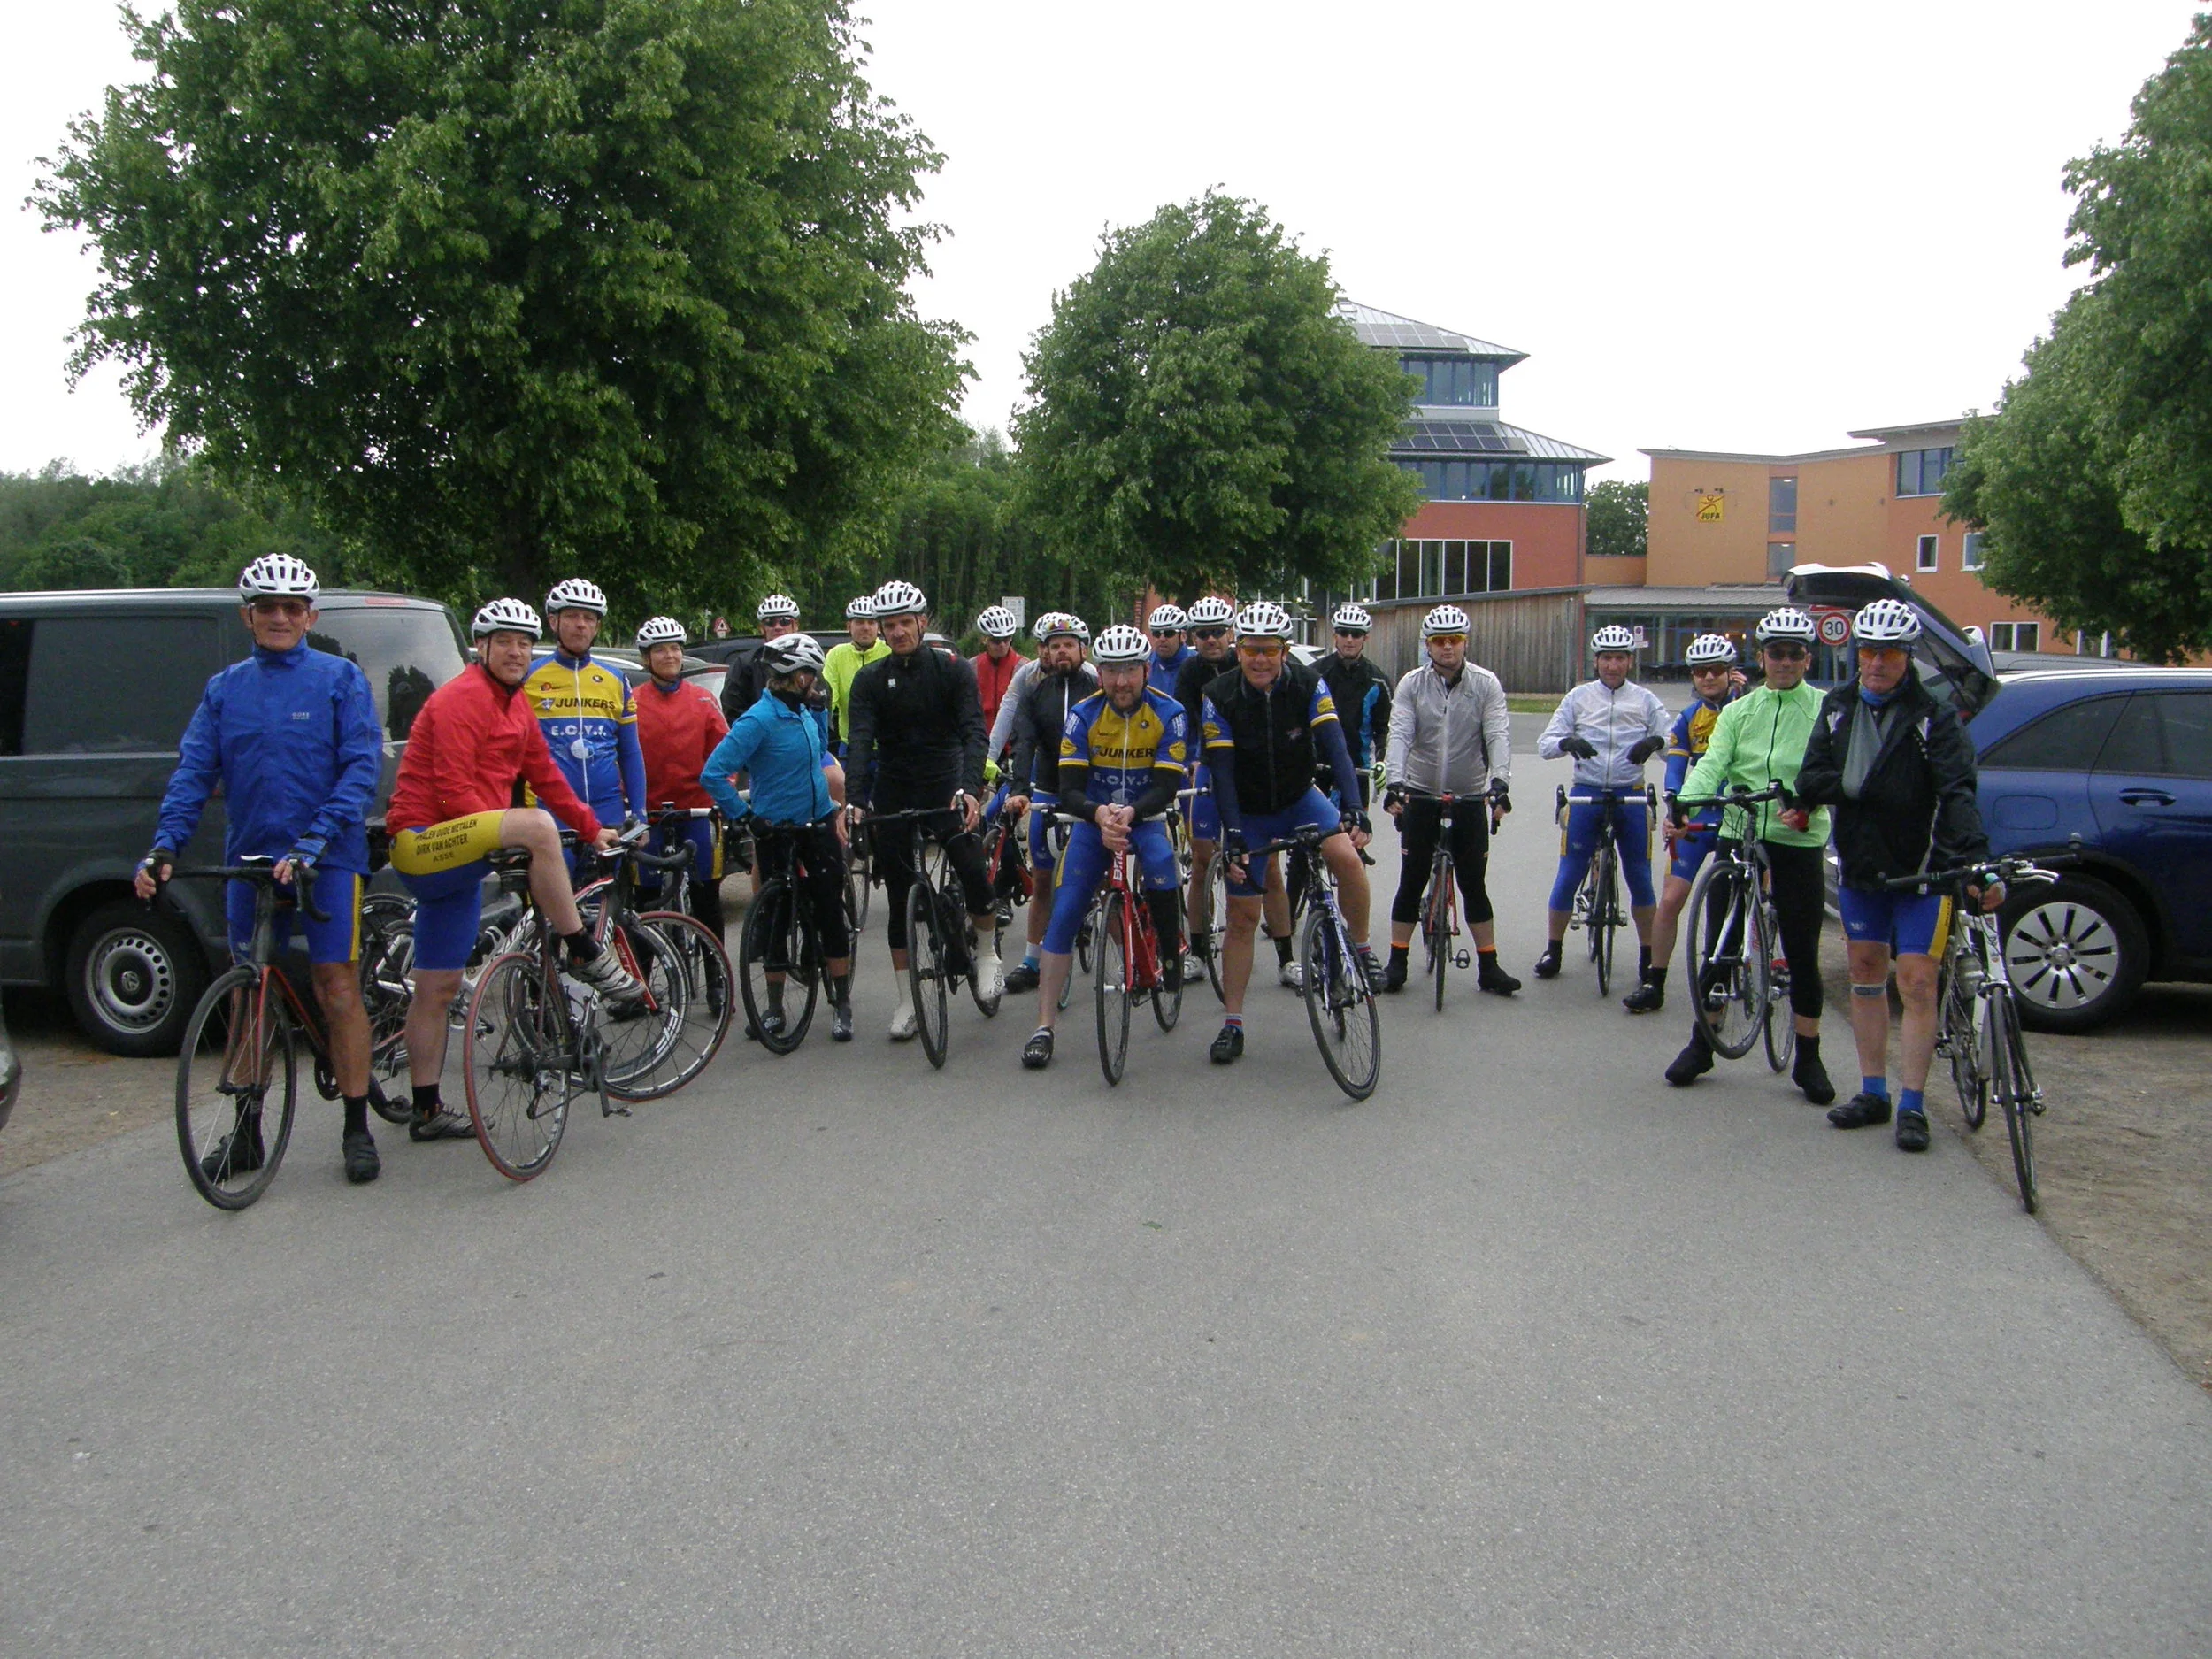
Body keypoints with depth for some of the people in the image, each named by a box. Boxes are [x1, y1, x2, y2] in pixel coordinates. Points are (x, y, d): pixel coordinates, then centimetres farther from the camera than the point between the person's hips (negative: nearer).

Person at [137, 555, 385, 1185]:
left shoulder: (340, 678, -1)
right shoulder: (224, 689, 10)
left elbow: (362, 767, -9)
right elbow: (193, 772, 5)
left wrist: (313, 843, -21)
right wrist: (164, 847, -11)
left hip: (328, 860, -4)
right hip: (249, 859, 4)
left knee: (337, 986, -5)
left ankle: (356, 1129, 4)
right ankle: (247, 1133, 18)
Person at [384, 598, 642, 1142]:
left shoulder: (516, 706, 15)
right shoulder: (462, 699, -13)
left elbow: (546, 776, 19)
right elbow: (454, 791, -20)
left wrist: (593, 830, 14)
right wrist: (511, 839, -22)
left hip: (458, 858, 9)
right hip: (424, 843, -9)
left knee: (438, 989, 12)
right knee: (537, 824, -32)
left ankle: (427, 1111, 19)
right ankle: (584, 954, -23)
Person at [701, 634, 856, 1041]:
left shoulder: (805, 714, 7)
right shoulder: (759, 719, -16)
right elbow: (714, 773, -22)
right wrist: (746, 817, -20)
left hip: (819, 827, 5)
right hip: (777, 832, -5)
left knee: (830, 914, 3)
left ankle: (841, 1004, 9)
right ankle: (774, 1007, 17)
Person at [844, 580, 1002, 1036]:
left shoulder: (954, 669, -5)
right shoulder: (870, 680, -2)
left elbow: (973, 731, -16)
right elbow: (861, 741, -13)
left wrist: (970, 788, -32)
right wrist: (855, 800, -29)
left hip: (945, 784, -2)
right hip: (894, 793, 2)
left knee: (973, 873, -19)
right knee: (899, 899, 3)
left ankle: (987, 953, 9)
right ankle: (907, 1000, 11)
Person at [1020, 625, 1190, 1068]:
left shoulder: (1169, 714, -15)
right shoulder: (1082, 716, -13)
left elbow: (1167, 787, -19)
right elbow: (1069, 789, -18)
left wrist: (1129, 813, -38)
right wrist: (1100, 814, -39)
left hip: (1144, 817, -1)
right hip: (1092, 819, 1)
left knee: (1160, 861, -35)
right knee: (1064, 915, -10)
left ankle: (1172, 953, -10)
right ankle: (1044, 1027, -6)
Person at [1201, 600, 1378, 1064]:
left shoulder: (1309, 686, -17)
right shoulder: (1220, 698, -18)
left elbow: (1336, 748, -25)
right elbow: (1222, 773, -21)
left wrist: (1353, 809, -40)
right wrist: (1233, 835, -32)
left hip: (1300, 799, 1)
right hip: (1248, 813, 0)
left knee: (1347, 857, -27)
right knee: (1242, 916, -1)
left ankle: (1361, 949, -3)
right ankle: (1232, 1023, 9)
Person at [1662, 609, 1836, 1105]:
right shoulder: (1739, 711, 10)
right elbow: (1712, 763, -5)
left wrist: (1807, 804, -32)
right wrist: (1684, 804, -23)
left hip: (1799, 843, -2)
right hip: (1737, 836, 3)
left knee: (1803, 954, 3)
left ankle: (1808, 1059, 15)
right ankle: (1702, 1044, 20)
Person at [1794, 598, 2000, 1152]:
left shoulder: (1933, 720, -11)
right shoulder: (1838, 708, 3)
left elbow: (1957, 794, -23)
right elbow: (1809, 782, -2)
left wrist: (1975, 862, -37)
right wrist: (1861, 789, -21)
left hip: (1921, 871, -5)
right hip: (1859, 864, 5)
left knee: (1917, 984, -6)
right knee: (1867, 976, 12)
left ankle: (1912, 1106, 1)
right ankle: (1873, 1093, 22)